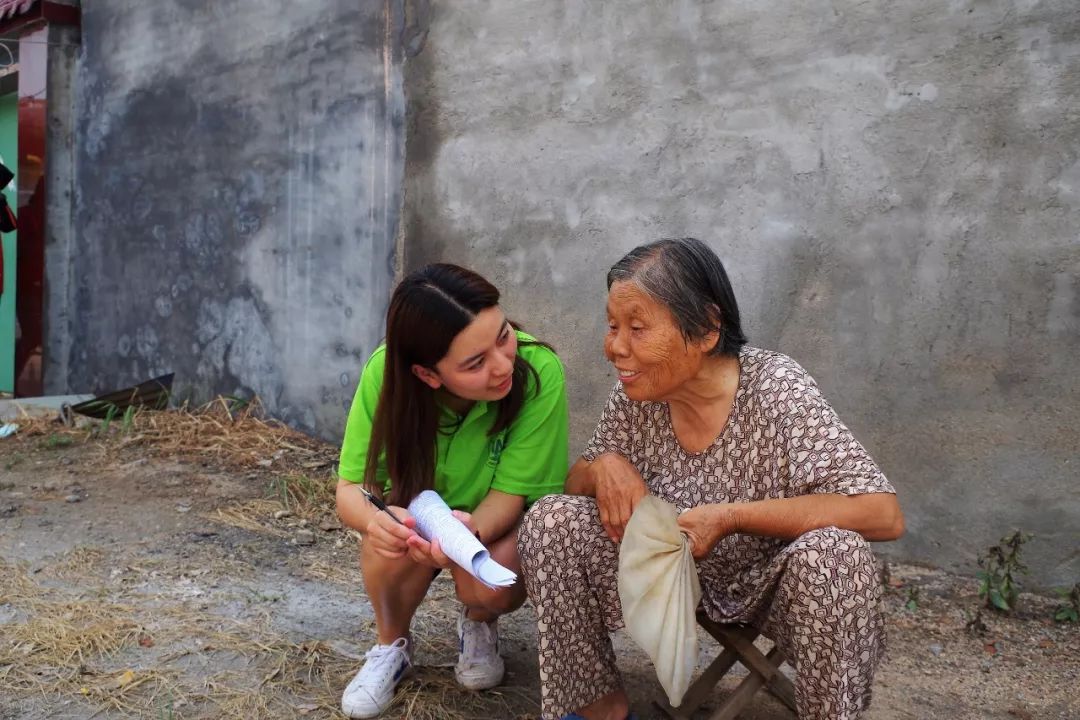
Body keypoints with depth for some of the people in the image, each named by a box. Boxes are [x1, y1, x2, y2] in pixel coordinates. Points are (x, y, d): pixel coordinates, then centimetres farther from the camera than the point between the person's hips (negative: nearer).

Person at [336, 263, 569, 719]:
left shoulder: (539, 371, -33)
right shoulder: (385, 372, -29)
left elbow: (510, 493, -26)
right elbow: (350, 488, -23)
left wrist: (469, 530, -48)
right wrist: (373, 519, -47)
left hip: (501, 525, 0)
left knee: (487, 584, -32)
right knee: (393, 540, -33)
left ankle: (479, 625, 10)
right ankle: (392, 643, 3)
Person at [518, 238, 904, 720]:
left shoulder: (774, 389, -24)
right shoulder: (635, 394, -11)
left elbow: (884, 514, -30)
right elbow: (578, 482, 3)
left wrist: (730, 516, -34)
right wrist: (604, 467, -21)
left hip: (771, 580, -4)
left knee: (831, 555, -35)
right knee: (551, 520, -16)